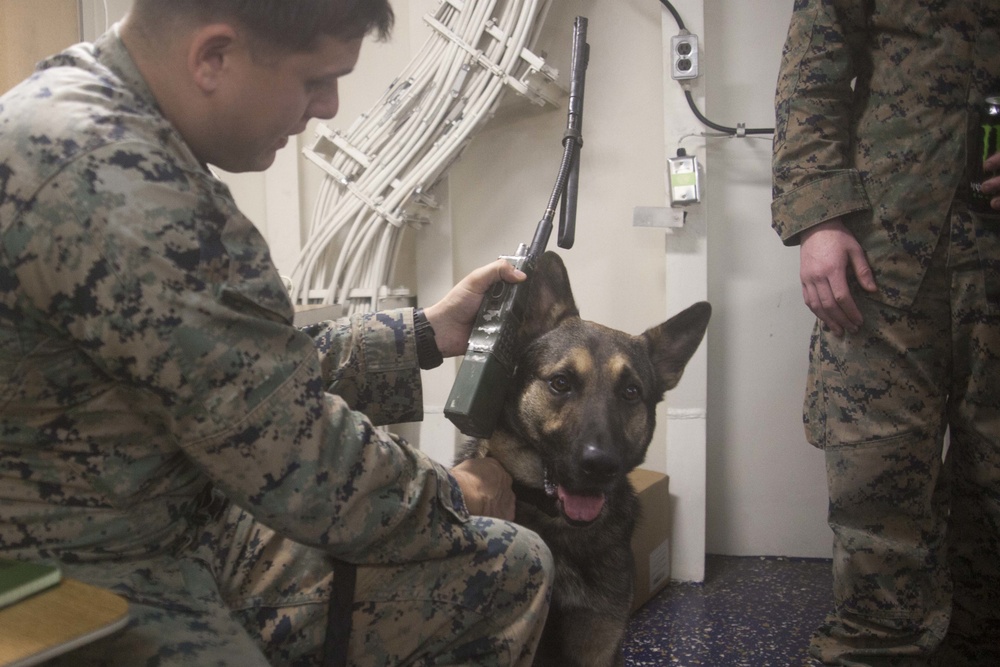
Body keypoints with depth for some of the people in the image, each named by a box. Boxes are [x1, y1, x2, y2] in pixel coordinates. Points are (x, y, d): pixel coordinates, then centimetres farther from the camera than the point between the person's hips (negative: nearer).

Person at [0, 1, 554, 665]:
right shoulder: (106, 173, -27)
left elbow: (260, 370, 12)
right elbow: (300, 462, -23)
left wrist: (426, 332, 9)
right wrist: (456, 501, -5)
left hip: (195, 533, 9)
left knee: (515, 568, 5)